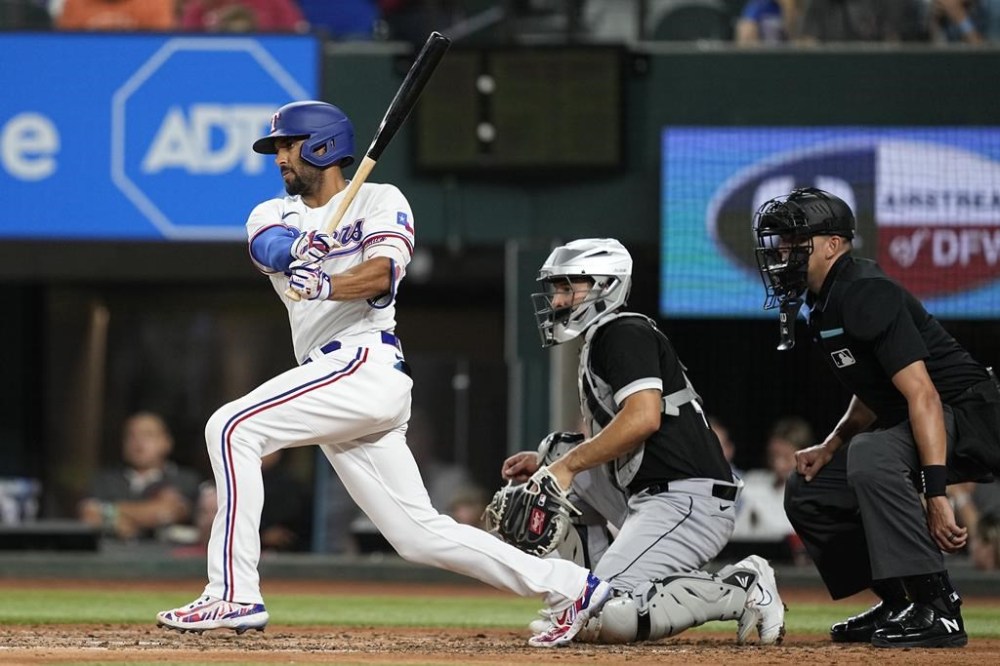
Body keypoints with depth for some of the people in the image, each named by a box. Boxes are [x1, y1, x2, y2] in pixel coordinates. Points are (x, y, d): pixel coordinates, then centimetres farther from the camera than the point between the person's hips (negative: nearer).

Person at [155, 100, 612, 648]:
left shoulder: (380, 201, 5)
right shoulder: (274, 215, 21)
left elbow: (382, 272, -16)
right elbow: (270, 248, -5)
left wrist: (323, 285, -36)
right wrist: (298, 250, -28)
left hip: (365, 362, -7)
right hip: (334, 379, 7)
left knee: (233, 429, -19)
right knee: (419, 535, 4)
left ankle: (233, 596, -23)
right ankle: (566, 586, 10)